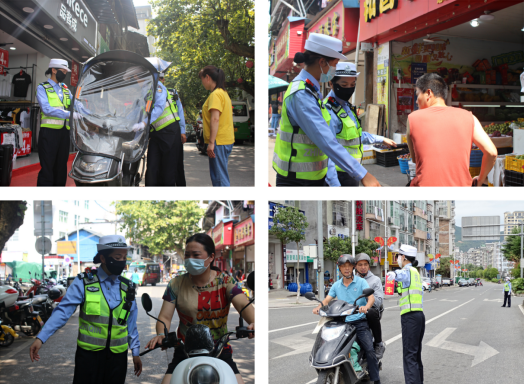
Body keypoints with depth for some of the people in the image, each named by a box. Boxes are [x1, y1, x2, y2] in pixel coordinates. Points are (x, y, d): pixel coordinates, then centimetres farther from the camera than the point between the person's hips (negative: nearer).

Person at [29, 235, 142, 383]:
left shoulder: (127, 288, 6)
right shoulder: (84, 283, -6)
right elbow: (63, 311, -11)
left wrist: (136, 352, 12)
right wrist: (40, 338, -19)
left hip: (117, 355, 3)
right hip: (88, 354, -3)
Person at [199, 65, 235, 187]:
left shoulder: (215, 94, -14)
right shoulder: (223, 92, 17)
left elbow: (215, 119, -22)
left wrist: (211, 142, -23)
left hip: (219, 141, -10)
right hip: (227, 140, 10)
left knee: (219, 178, -9)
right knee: (220, 177, 14)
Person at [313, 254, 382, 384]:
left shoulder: (361, 282, 5)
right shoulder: (336, 285, 16)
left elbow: (371, 297, -9)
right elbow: (327, 300, 8)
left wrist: (366, 306, -32)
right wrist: (319, 307, -15)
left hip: (359, 322, -3)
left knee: (370, 350, -17)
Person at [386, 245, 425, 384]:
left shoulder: (408, 270, -6)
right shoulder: (415, 271, 24)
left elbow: (402, 275, -27)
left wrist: (394, 274, -39)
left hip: (410, 316, -10)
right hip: (419, 315, 10)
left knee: (409, 355, -14)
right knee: (416, 354, 15)